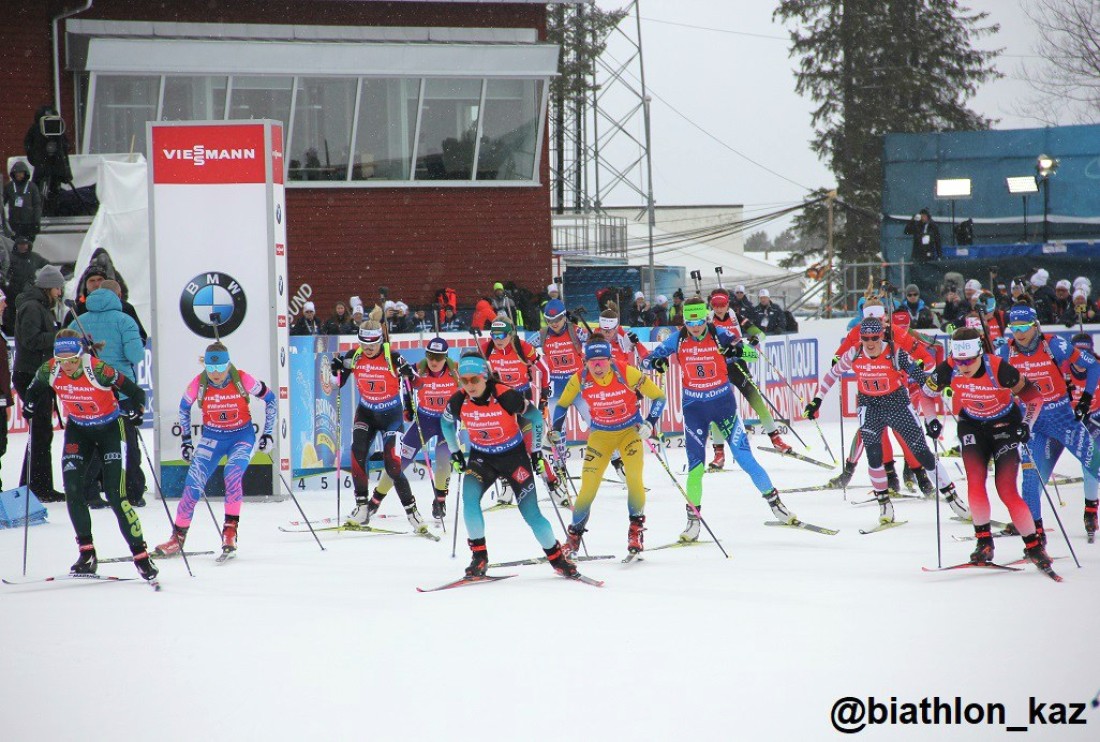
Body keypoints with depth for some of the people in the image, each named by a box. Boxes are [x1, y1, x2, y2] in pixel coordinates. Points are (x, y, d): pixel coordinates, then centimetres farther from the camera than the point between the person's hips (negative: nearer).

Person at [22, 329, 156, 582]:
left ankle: (141, 555, -4)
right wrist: (29, 405, -10)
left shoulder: (97, 370, -29)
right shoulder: (50, 371, -16)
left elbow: (136, 392, -22)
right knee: (72, 489, -9)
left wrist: (136, 409, -38)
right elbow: (34, 388, 6)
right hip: (78, 430, 4)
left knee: (116, 495, -11)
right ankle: (87, 553, 3)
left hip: (109, 428, -4)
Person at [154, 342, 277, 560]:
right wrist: (185, 440, 9)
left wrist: (268, 432, -2)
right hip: (212, 438, 2)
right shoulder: (198, 384, -15)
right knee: (193, 485, -8)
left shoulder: (242, 380, -20)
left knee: (233, 477, -28)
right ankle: (178, 537, 5)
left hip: (242, 437, -2)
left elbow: (270, 399, -4)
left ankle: (230, 532, -24)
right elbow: (184, 407, 6)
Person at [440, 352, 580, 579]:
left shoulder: (506, 397, -26)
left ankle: (557, 558, 15)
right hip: (481, 457, 3)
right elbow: (447, 423, 9)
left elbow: (535, 416, -9)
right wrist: (455, 453, 7)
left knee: (531, 512, -5)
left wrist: (537, 451, -5)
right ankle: (479, 557, -11)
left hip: (514, 455, -3)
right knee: (469, 498, -24)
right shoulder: (458, 402, -15)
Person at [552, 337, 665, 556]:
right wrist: (555, 431, -5)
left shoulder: (627, 374, -23)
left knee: (634, 478, -21)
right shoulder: (580, 379, -16)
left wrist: (650, 423, -21)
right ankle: (575, 534, 13)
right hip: (600, 434, 2)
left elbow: (658, 396, -12)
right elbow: (562, 404, 3)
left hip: (630, 430, -2)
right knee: (588, 486, -6)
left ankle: (636, 530, -1)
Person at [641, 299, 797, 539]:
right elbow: (647, 360, -1)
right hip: (694, 408, 1)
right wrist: (655, 362, -25)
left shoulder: (719, 334, -10)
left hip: (723, 402, -1)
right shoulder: (678, 340, -5)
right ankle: (693, 518, 6)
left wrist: (737, 349, -37)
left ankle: (774, 501, 13)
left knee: (744, 458, -2)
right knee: (696, 465, -5)